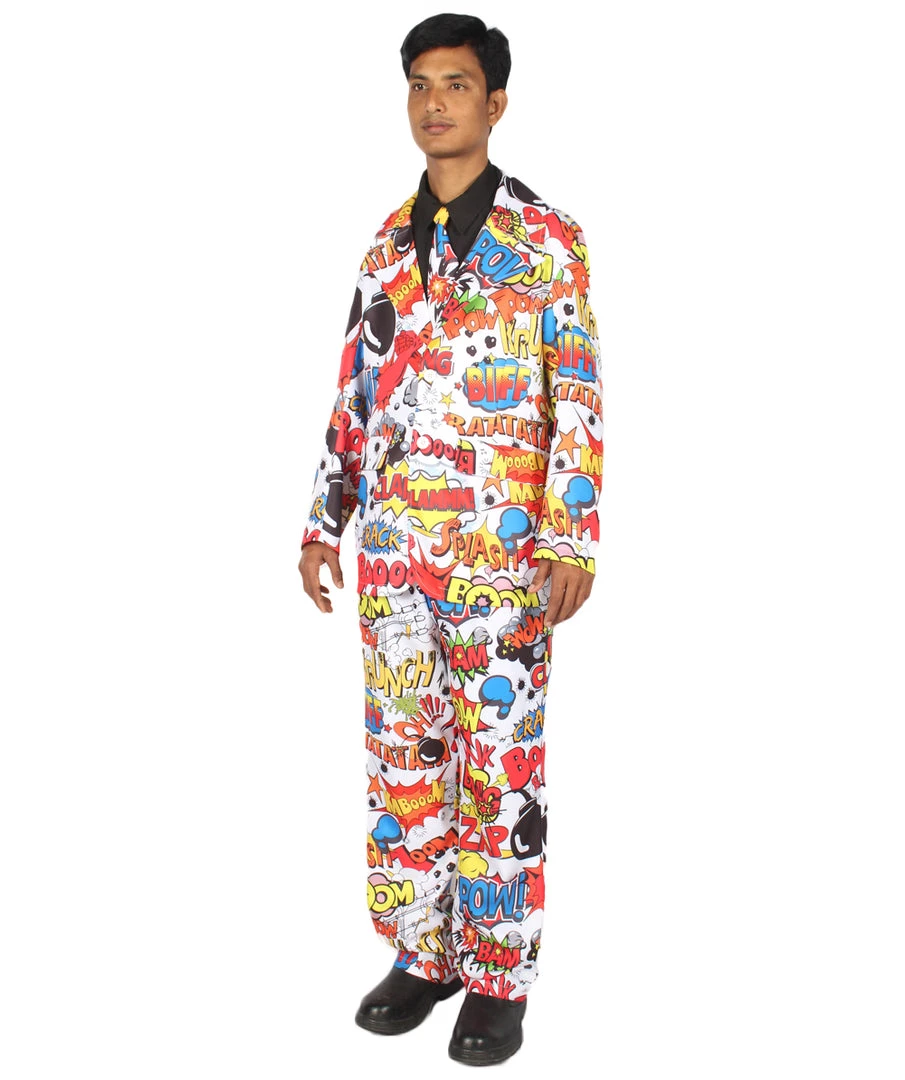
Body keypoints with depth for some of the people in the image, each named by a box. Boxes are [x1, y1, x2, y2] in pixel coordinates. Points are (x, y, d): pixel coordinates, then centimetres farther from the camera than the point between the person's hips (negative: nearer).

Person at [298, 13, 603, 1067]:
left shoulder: (547, 239, -2)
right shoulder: (388, 244, 12)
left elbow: (577, 401, -6)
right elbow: (354, 395, 15)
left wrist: (569, 541, -13)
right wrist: (325, 522, 11)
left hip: (504, 552, -5)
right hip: (393, 547, 5)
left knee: (499, 764, 3)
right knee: (401, 755, 11)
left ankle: (498, 978, 18)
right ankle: (423, 954, 27)